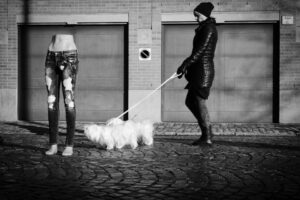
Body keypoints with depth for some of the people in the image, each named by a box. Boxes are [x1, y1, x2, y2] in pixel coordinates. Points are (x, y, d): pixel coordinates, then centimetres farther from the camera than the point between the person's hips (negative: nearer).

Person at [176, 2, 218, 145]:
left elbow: (200, 50, -20)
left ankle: (207, 138, 0)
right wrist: (186, 66, 20)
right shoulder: (204, 29, 19)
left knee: (200, 103, -7)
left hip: (203, 70, -10)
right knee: (190, 102, 12)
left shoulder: (209, 29, -11)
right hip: (199, 71, 10)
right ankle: (206, 132, 17)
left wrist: (185, 64, -21)